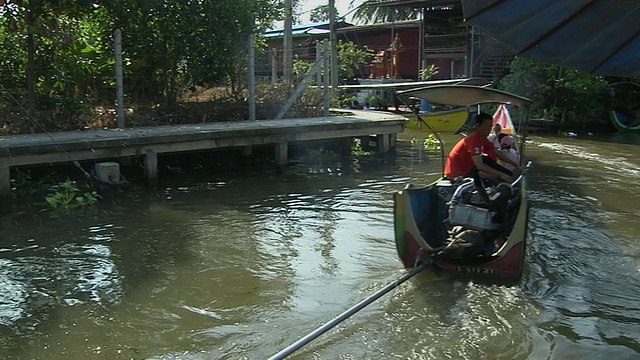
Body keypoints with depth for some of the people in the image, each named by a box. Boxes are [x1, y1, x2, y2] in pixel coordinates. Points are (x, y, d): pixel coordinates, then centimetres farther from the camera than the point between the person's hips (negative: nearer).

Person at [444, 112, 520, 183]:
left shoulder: (482, 139, 5)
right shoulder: (473, 139, -23)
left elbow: (498, 153, 9)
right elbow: (480, 166, -31)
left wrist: (515, 164, -1)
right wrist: (501, 175, -29)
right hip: (457, 174, -9)